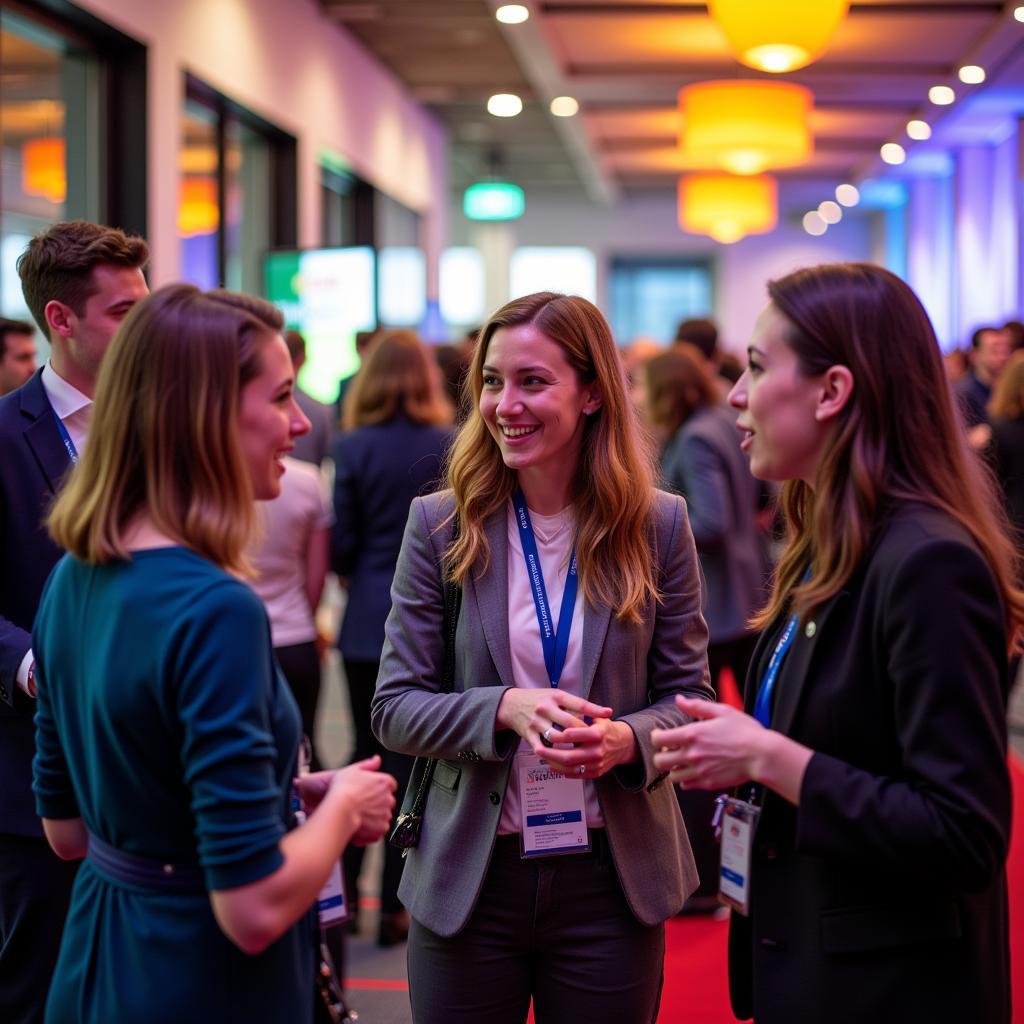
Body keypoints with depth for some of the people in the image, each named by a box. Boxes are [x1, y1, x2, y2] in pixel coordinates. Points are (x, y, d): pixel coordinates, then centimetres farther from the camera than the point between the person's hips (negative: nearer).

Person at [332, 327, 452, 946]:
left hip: (368, 622, 1)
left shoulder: (354, 447, -7)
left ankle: (345, 882, 19)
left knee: (366, 751, 17)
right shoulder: (451, 446, -6)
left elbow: (343, 543, -4)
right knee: (411, 756, 5)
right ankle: (394, 905, 7)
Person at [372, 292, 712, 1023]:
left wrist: (627, 740, -21)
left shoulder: (657, 525, -3)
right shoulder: (441, 524, -4)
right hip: (470, 876, 0)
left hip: (613, 876, 0)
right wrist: (503, 709, -23)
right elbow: (394, 708, -4)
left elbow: (689, 696, 1)